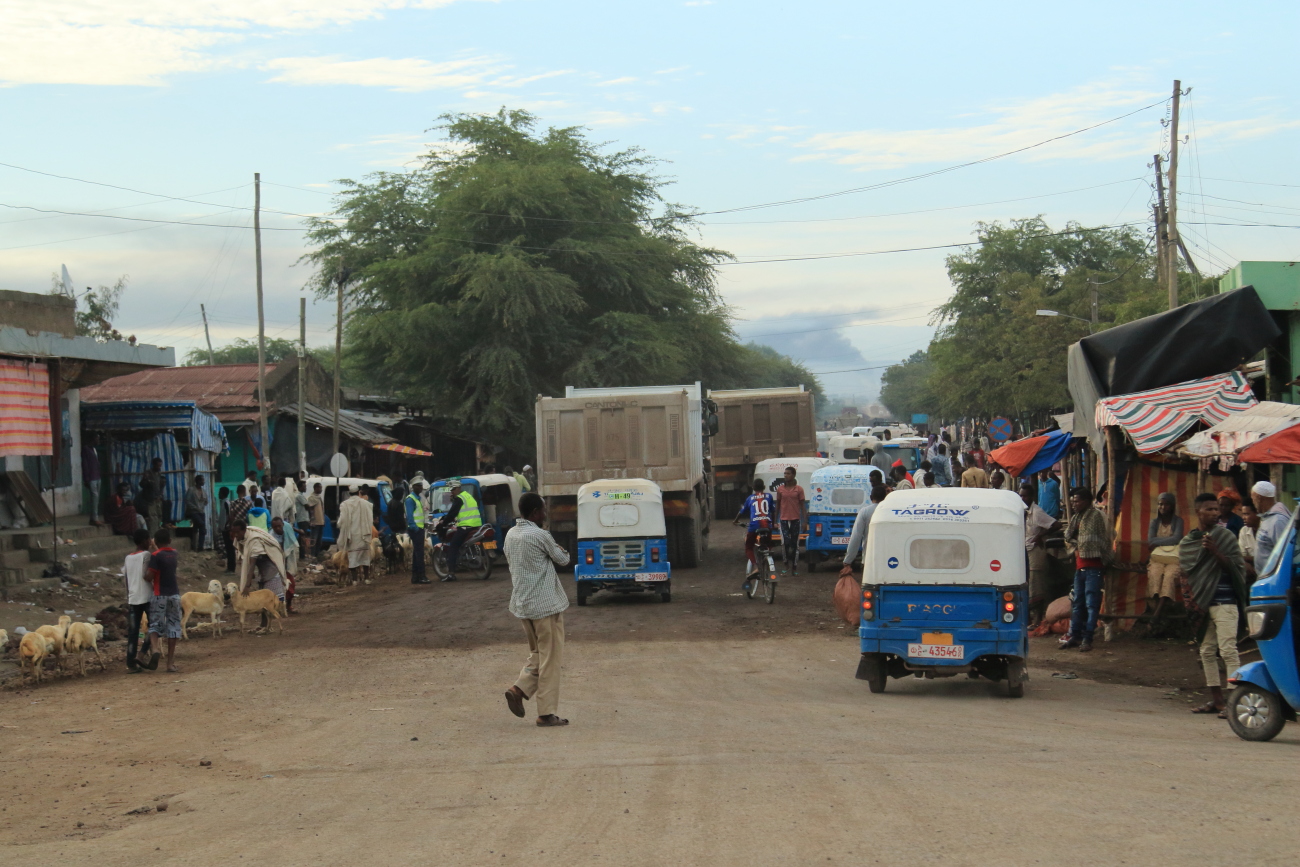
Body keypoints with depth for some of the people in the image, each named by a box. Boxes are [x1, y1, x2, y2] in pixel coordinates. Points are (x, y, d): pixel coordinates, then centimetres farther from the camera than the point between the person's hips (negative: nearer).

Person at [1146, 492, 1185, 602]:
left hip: (1174, 558, -2)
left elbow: (1177, 539, -11)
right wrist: (1169, 540, -8)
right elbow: (1150, 541, -2)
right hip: (1157, 557, 2)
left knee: (1170, 575, -37)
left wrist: (1157, 542, -7)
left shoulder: (1178, 521, 5)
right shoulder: (1154, 522, 12)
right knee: (1155, 573, -35)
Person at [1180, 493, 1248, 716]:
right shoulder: (1186, 543, 11)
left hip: (1224, 603, -6)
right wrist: (1191, 598, 2)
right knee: (1207, 652, 8)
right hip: (1201, 605, 6)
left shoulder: (1225, 537, -2)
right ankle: (1216, 699, 14)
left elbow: (1237, 568, -6)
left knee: (1228, 650, -11)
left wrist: (1215, 552, -18)